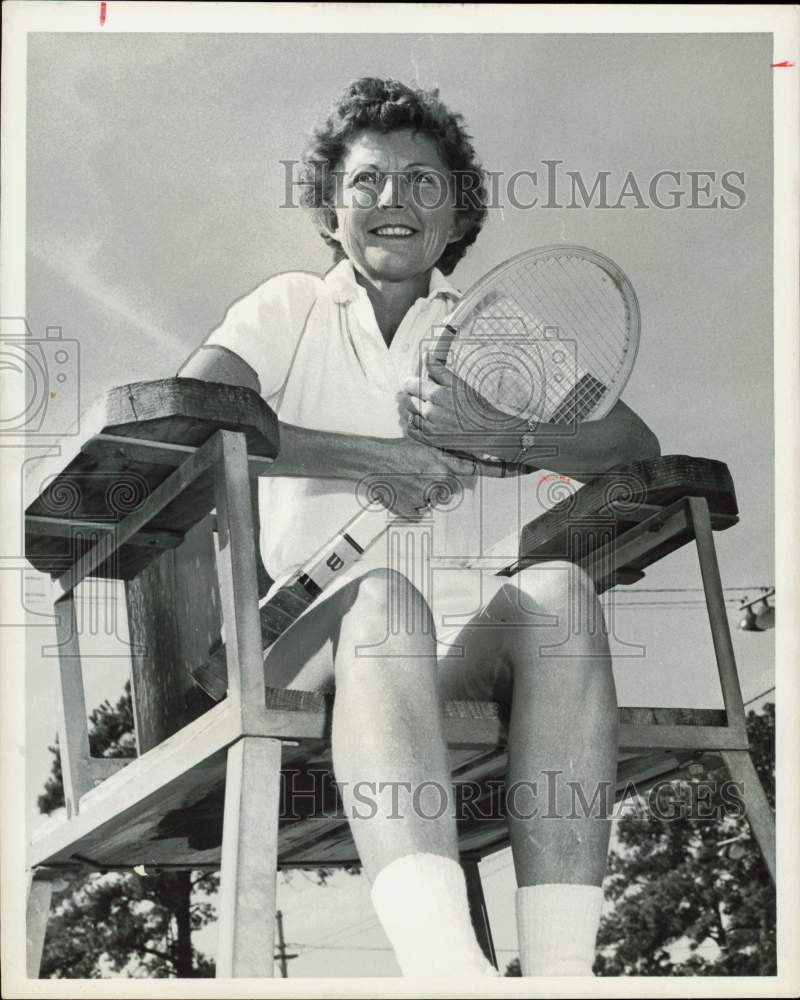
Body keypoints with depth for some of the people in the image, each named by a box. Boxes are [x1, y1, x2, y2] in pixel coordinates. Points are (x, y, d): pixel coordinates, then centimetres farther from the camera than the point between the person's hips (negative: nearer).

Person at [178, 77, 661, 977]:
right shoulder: (289, 311, 15)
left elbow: (634, 447, 8)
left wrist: (492, 432, -12)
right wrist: (371, 455, -16)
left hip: (461, 647, 2)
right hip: (307, 639, -2)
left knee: (556, 586, -30)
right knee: (385, 594, -36)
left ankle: (560, 968, -43)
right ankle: (446, 964, -56)